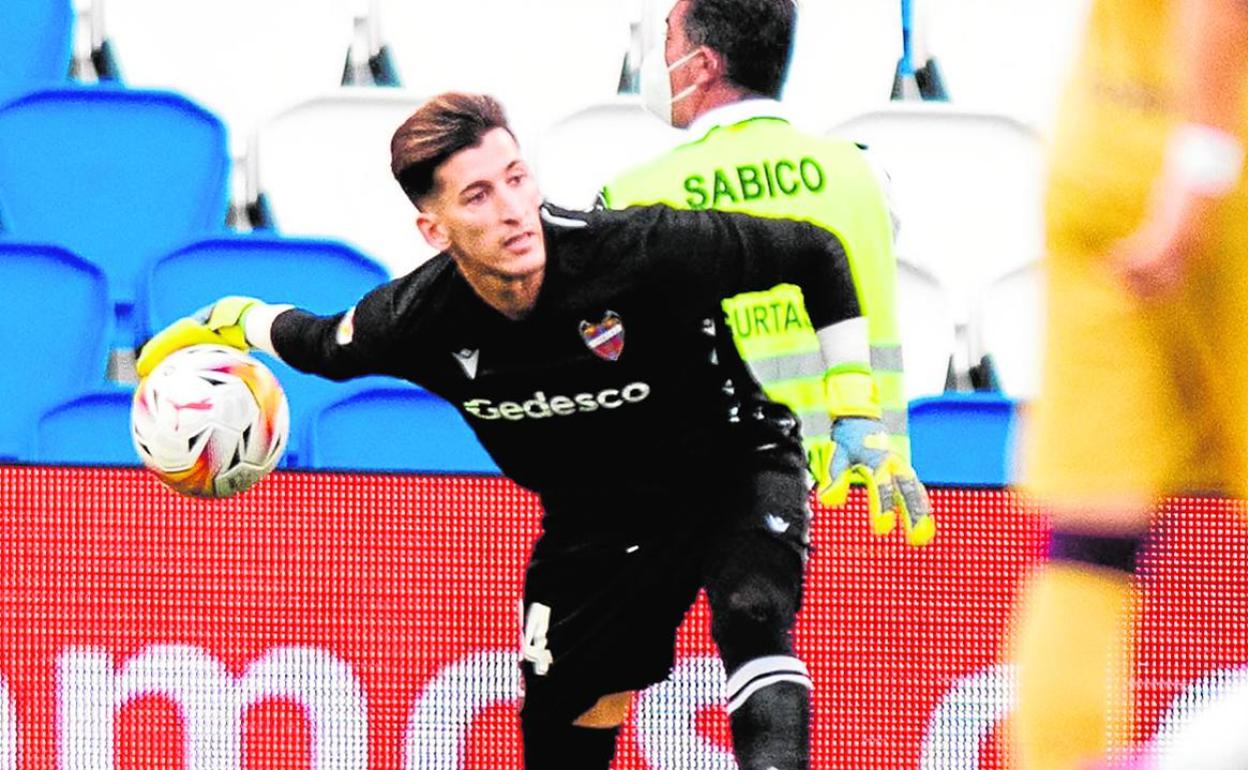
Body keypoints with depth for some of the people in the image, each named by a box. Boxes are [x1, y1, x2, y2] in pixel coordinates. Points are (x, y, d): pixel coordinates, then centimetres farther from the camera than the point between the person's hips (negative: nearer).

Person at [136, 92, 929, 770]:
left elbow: (814, 255, -22)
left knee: (753, 620, -32)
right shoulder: (419, 324, -23)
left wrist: (857, 414, -20)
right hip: (596, 515, 3)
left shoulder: (638, 250, -34)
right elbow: (319, 344, 3)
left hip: (731, 469, -3)